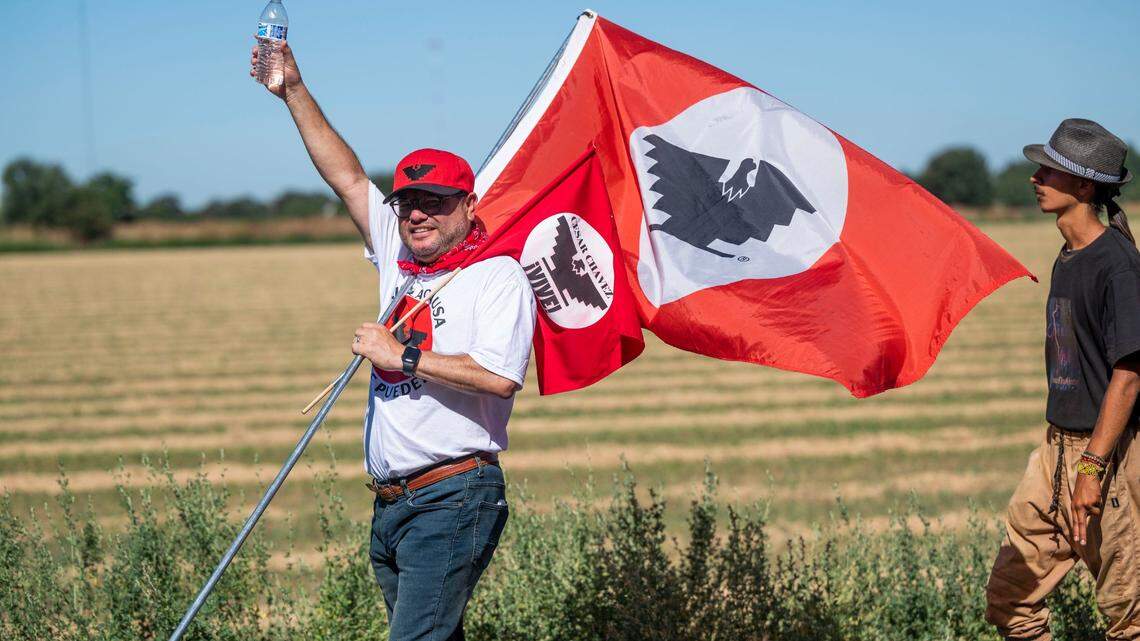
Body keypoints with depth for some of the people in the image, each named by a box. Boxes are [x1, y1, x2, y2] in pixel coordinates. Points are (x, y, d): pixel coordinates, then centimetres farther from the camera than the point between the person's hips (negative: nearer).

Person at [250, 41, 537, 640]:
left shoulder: (498, 276, -6)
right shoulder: (397, 259, 15)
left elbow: (500, 377, -20)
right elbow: (347, 177, 21)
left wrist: (403, 355, -14)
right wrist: (294, 92, 18)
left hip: (453, 499, -8)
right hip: (390, 502, 8)